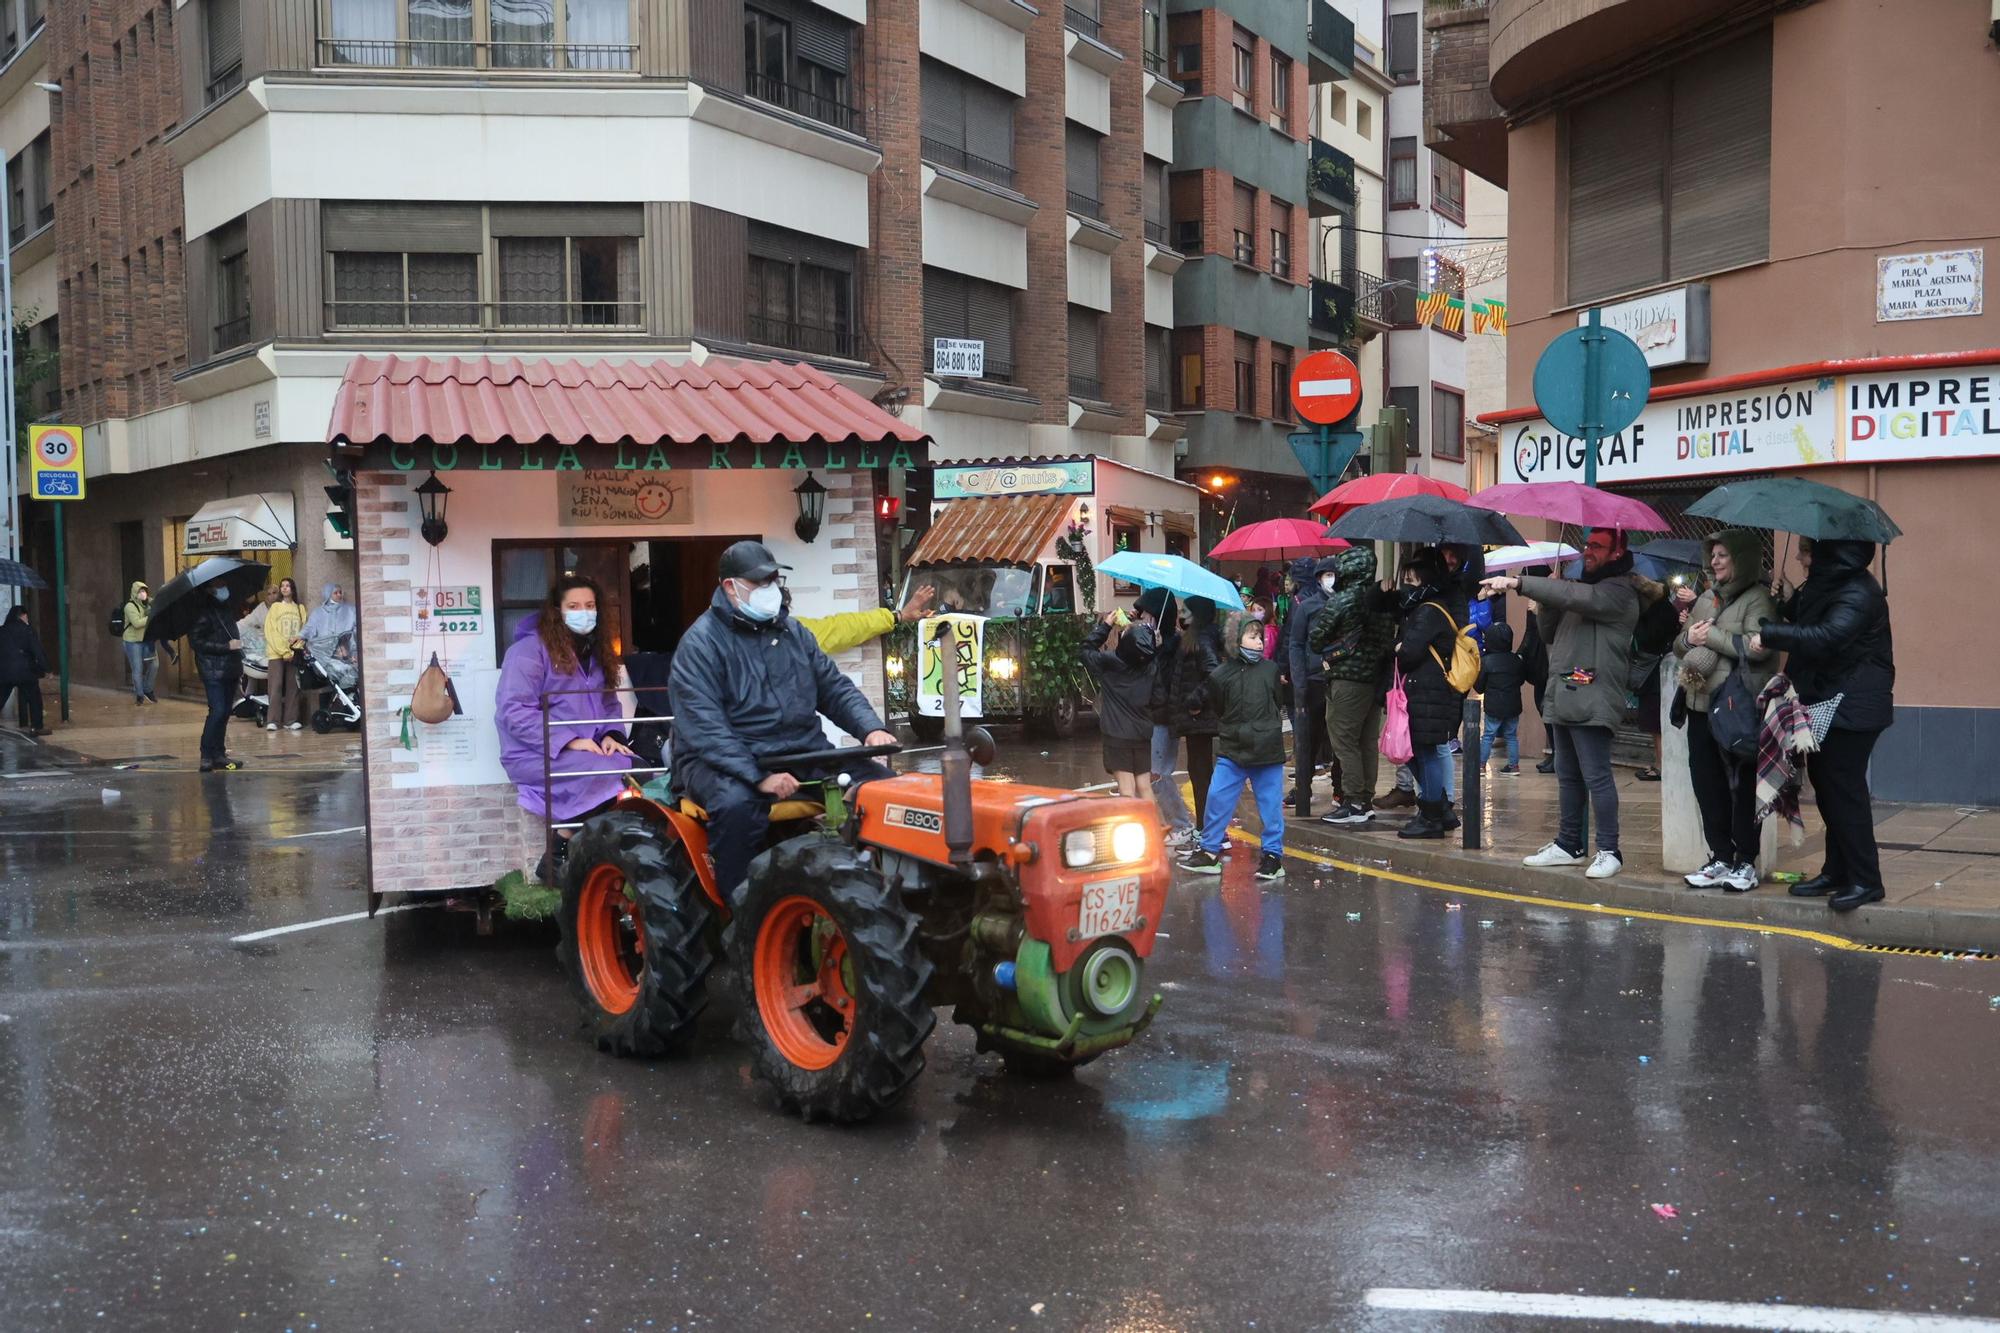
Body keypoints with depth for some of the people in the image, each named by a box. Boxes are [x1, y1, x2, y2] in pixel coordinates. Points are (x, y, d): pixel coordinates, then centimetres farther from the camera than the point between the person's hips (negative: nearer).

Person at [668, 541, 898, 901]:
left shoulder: (791, 631, 15)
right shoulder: (701, 642, -8)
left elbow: (835, 689, 15)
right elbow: (704, 729, -18)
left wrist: (871, 729, -6)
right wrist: (759, 776, -30)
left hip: (804, 754, 6)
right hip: (727, 763, -6)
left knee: (883, 783, -11)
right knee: (736, 803, -39)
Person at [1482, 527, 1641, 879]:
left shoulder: (1618, 592, -8)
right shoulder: (1583, 586, 22)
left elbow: (1574, 595, -26)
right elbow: (1552, 634, 23)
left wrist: (1518, 582, -27)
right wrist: (1544, 605, 3)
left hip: (1591, 701, -9)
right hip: (1565, 698, 9)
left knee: (1596, 776, -8)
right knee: (1568, 776, 15)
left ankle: (1609, 851, -2)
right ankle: (1568, 845, 23)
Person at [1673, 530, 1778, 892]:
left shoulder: (1758, 598, -6)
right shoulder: (1707, 598, 16)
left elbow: (1757, 647, -21)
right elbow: (1678, 646, 19)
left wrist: (1710, 635, -14)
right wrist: (1688, 637, -4)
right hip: (1701, 703, 7)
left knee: (1743, 785, 1)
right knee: (1706, 782, 8)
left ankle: (1745, 862, 9)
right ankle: (1720, 858, 17)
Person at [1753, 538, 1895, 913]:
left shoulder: (1858, 594, -18)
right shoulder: (1825, 585, 13)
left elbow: (1825, 637, -30)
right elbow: (1800, 622, 19)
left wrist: (1769, 635, -26)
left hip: (1852, 708, -10)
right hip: (1826, 703, 10)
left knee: (1844, 789, -8)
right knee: (1825, 782, 13)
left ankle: (1865, 881, -1)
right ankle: (1836, 871, 22)